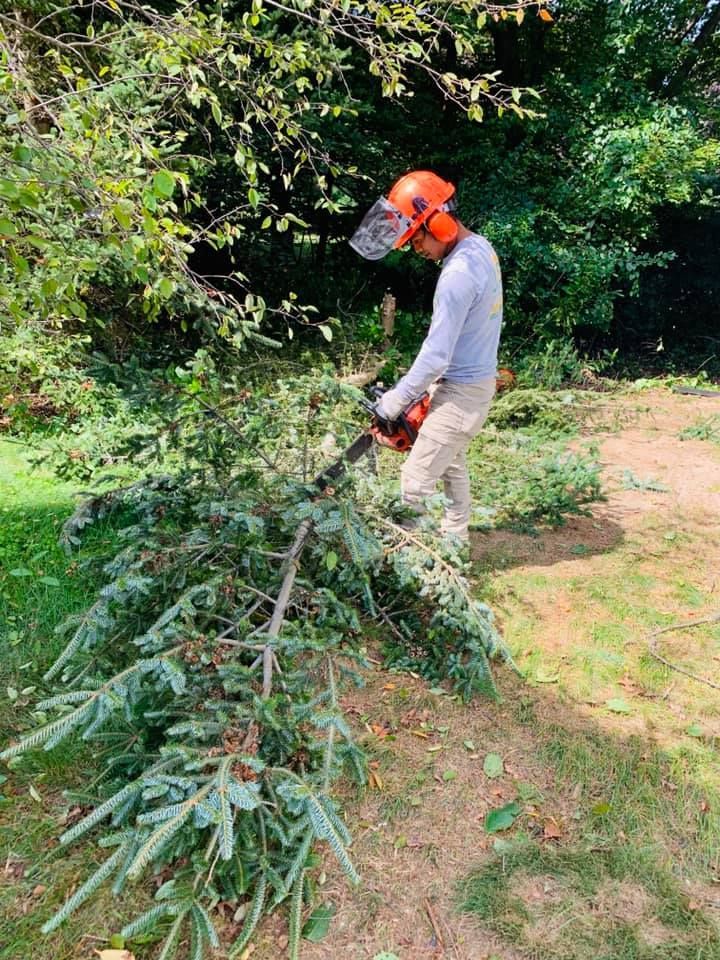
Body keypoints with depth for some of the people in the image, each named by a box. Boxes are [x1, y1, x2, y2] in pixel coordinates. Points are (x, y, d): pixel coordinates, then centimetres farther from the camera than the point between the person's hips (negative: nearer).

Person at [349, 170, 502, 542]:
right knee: (452, 464, 24)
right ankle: (455, 542, 40)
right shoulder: (480, 248, 4)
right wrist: (428, 386, 14)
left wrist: (397, 398, -12)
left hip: (462, 392, -10)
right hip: (476, 380, 10)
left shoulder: (458, 275, -27)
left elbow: (436, 355, -25)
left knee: (415, 480, -3)